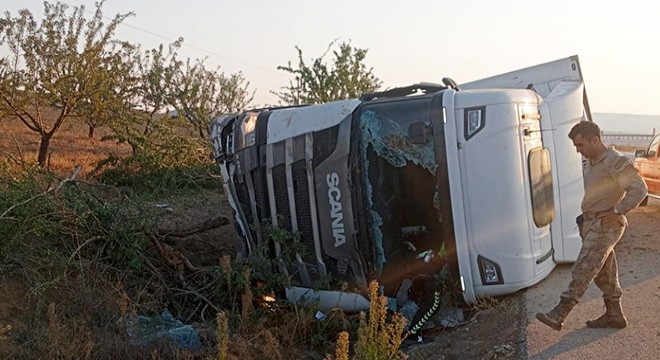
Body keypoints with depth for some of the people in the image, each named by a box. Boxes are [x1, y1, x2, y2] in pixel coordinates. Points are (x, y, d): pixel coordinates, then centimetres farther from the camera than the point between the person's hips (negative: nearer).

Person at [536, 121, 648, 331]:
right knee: (604, 273, 15)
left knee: (583, 270, -13)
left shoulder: (616, 162, -15)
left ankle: (559, 315, -15)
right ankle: (614, 315, 25)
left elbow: (639, 189, -21)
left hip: (605, 226, -10)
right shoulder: (591, 163, 14)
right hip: (592, 224, 10)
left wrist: (617, 212, -21)